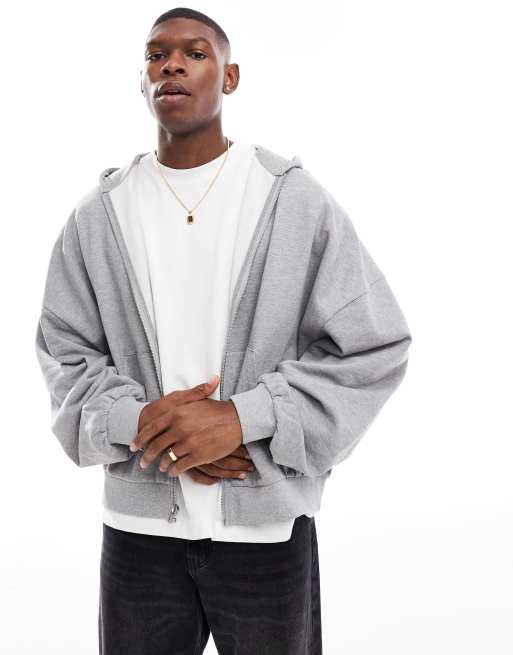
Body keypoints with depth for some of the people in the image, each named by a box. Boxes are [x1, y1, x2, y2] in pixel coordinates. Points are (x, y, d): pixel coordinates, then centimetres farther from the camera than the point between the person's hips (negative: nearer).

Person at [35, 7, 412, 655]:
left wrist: (241, 418, -18)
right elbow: (64, 354, 5)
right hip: (137, 525, 2)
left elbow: (374, 349, -7)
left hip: (267, 526, -1)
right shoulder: (98, 215, 4)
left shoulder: (298, 202, -4)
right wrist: (137, 421, -15)